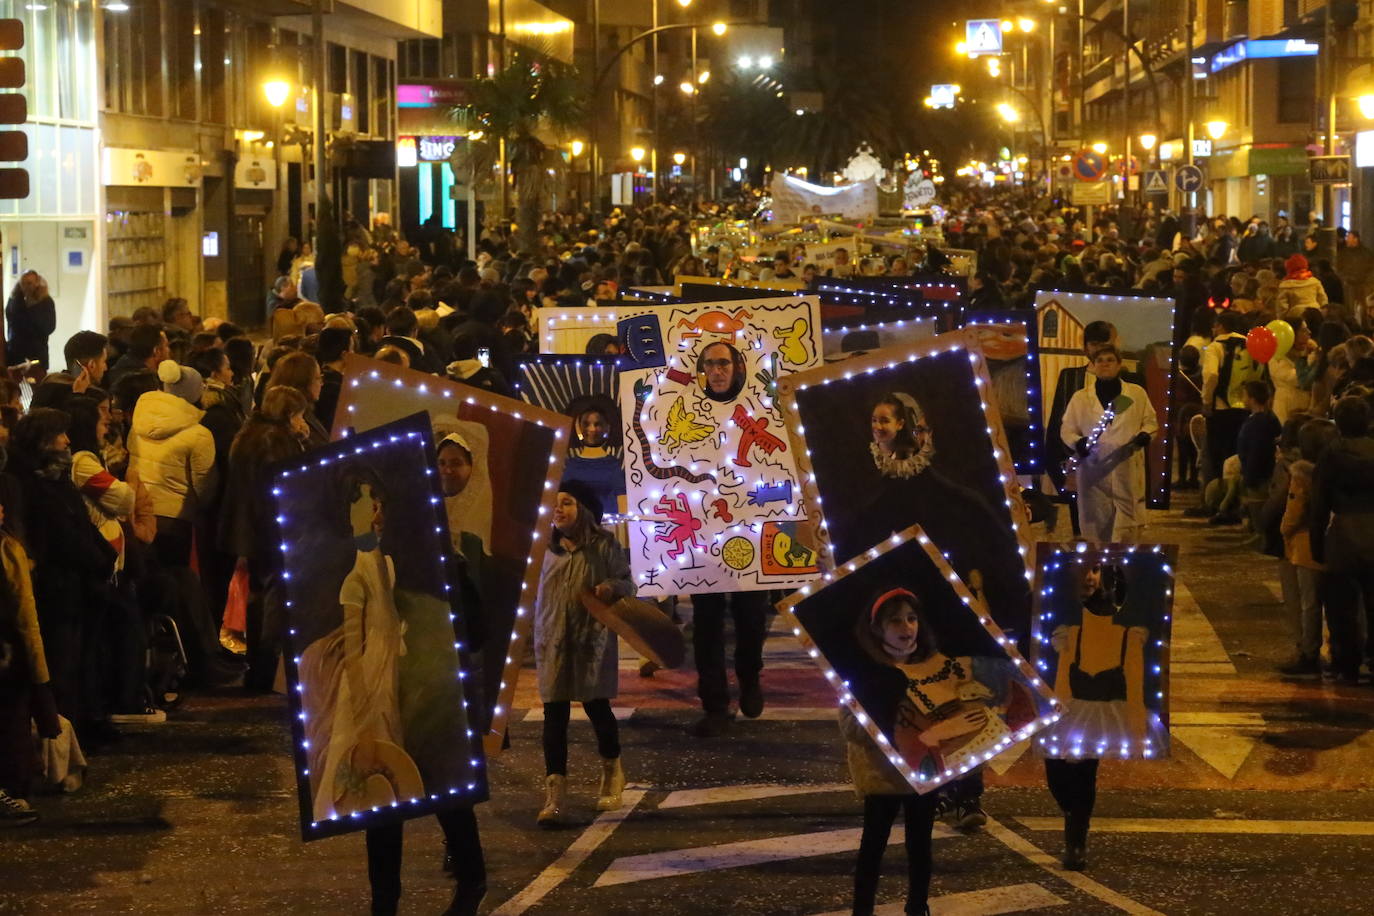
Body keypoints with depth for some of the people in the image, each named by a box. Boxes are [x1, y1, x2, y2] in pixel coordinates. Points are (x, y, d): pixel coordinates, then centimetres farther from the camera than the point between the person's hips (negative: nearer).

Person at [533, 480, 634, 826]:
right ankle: (554, 795, -3)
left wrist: (613, 587, -24)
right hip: (555, 643, 3)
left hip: (592, 640, -3)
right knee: (554, 713, -3)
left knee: (596, 706, 8)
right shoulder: (552, 549, 6)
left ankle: (612, 773, 34)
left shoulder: (603, 546, -6)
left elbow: (627, 583, -3)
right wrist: (539, 638, 12)